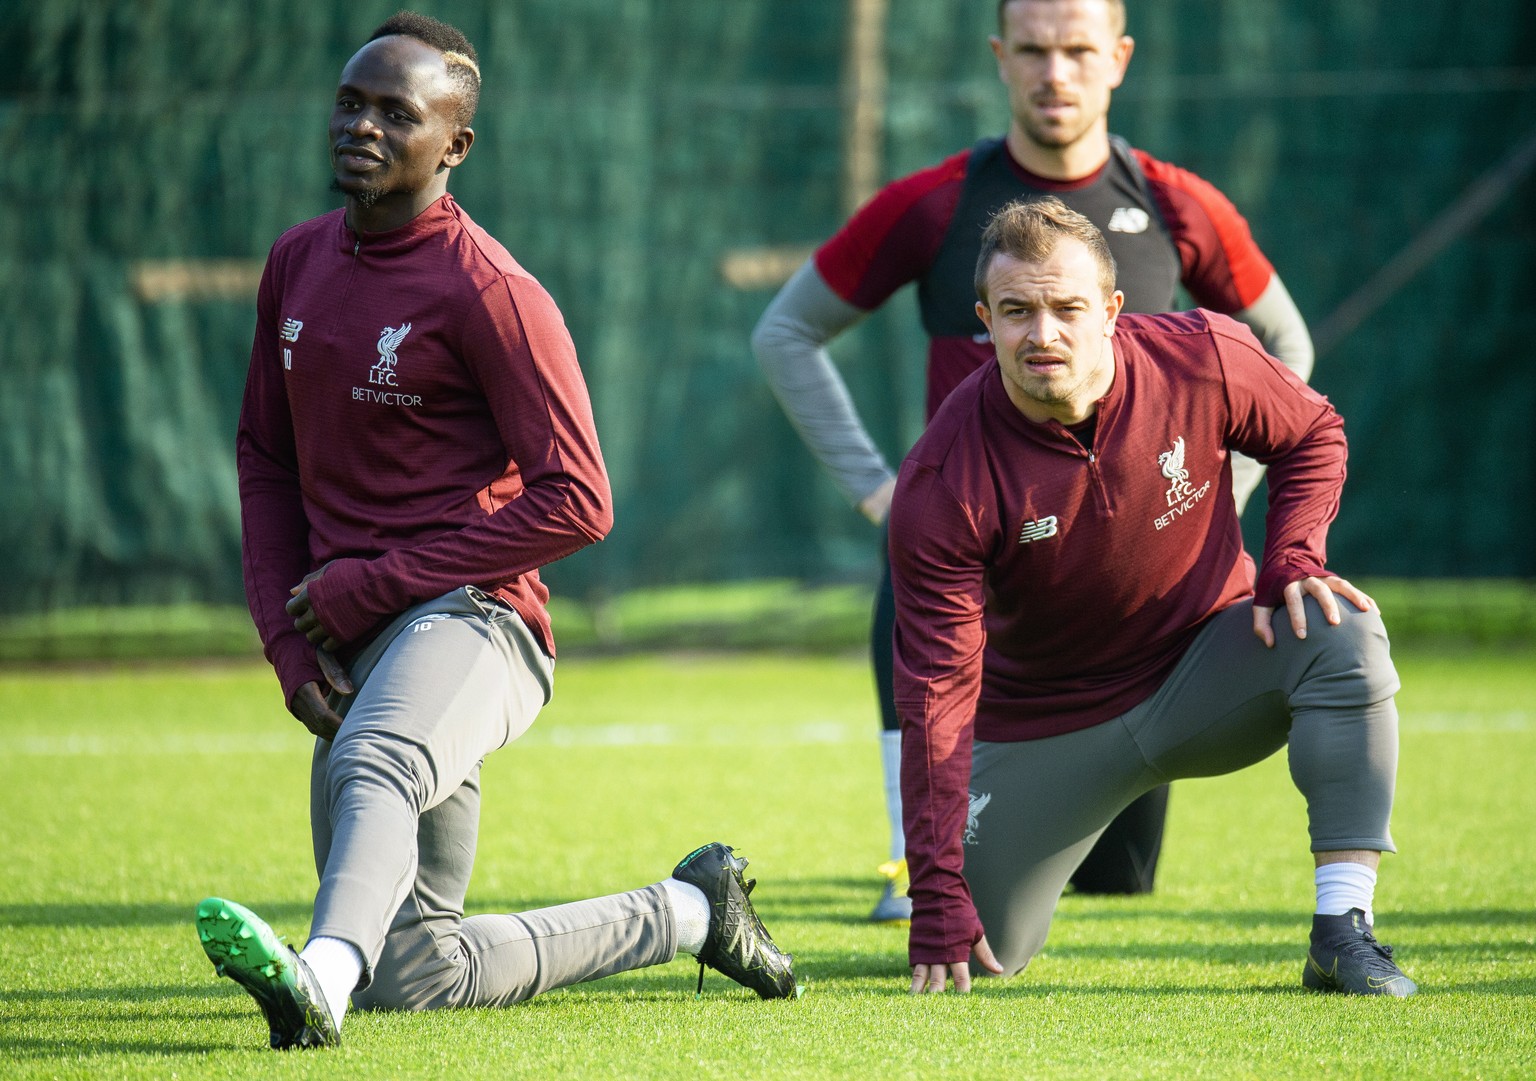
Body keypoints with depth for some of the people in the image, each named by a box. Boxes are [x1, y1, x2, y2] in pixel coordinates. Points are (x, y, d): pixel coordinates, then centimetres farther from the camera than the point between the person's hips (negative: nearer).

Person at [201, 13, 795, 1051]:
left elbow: (576, 504, -13)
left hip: (469, 616, -8)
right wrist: (290, 642, 4)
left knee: (373, 766, -42)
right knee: (412, 975, 7)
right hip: (348, 652, 8)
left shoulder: (491, 294, -10)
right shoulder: (299, 263, 12)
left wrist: (367, 584, -14)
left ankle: (321, 975, -69)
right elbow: (266, 459, 20)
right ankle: (689, 911, 24)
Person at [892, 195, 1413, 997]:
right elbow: (937, 690, -24)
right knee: (978, 951, -8)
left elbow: (1311, 436, 4)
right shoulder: (942, 481, -24)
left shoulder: (1203, 359, -19)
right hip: (1051, 724, -1)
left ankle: (1343, 931, -28)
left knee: (1341, 635, -29)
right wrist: (938, 901, -29)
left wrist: (1291, 561, -17)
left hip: (1206, 667, 1)